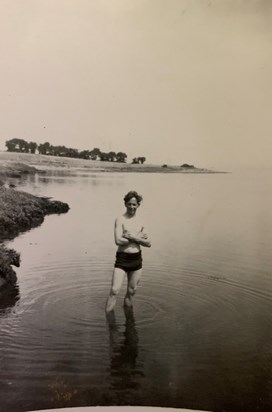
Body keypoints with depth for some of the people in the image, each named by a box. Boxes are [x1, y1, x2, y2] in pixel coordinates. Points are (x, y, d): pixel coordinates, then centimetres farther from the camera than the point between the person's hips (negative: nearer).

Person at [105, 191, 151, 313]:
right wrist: (138, 238, -12)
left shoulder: (140, 222, 9)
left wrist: (132, 237, -12)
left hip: (137, 259, 5)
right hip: (122, 258, -5)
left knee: (131, 291, 14)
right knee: (114, 291, -11)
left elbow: (148, 243, 4)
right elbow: (118, 240, -20)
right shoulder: (120, 220, -7)